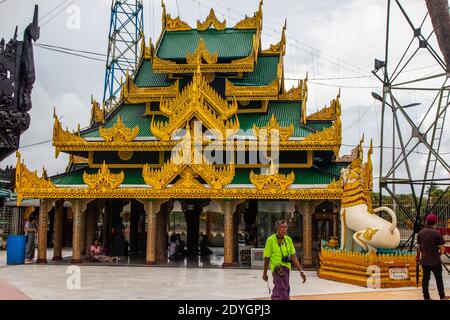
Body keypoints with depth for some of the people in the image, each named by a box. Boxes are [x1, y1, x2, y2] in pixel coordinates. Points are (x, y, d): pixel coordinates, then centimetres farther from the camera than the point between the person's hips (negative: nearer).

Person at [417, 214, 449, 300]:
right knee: (439, 278, 9)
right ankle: (442, 296, 18)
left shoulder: (421, 232, 1)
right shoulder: (436, 233, -15)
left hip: (424, 260, 4)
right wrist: (440, 252, 9)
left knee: (425, 278, 10)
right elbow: (442, 247, -12)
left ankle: (426, 297, 14)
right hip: (435, 260, -4)